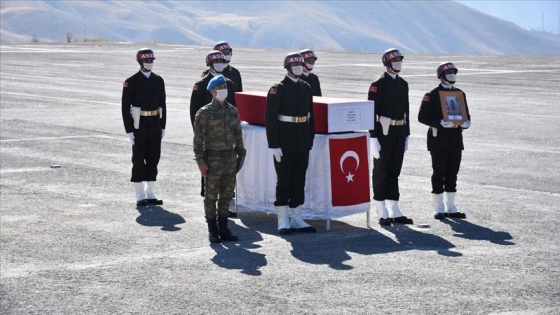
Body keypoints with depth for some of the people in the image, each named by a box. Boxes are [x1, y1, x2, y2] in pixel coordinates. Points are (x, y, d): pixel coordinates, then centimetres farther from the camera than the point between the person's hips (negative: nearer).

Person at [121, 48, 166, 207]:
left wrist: (162, 126, 7)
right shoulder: (131, 82, -7)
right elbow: (125, 106, -8)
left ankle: (150, 193, 17)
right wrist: (129, 130, -12)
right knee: (138, 160, 0)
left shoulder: (158, 80, 8)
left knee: (153, 158, 8)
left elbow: (162, 104, 12)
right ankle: (140, 196, 6)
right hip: (139, 125, -5)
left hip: (155, 125, 5)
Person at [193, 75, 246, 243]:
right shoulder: (204, 113, -8)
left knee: (227, 195, 10)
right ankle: (212, 230, 11)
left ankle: (223, 229, 20)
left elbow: (238, 136, 14)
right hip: (213, 159, -5)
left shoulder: (233, 111, 8)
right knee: (211, 196, 2)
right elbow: (198, 138, -9)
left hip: (231, 158, 5)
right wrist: (200, 160, -13)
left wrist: (240, 156, 11)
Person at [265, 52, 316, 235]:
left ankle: (296, 219, 17)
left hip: (302, 144, 6)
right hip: (285, 144, -6)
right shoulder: (277, 89, -9)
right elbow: (270, 119, -12)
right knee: (284, 181, 1)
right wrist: (274, 145, -16)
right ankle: (283, 221, 8)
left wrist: (310, 141, 12)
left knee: (299, 180, 9)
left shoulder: (306, 88, 10)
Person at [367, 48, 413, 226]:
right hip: (384, 133, -7)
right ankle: (382, 214, 6)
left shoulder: (403, 84, 12)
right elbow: (372, 112, -14)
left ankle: (394, 212, 16)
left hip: (399, 134, 7)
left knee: (394, 172, 11)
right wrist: (373, 138, -18)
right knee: (380, 173, 2)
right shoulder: (378, 85, -10)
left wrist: (407, 135, 14)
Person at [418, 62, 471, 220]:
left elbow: (466, 115, 19)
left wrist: (465, 122, -5)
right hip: (439, 140, -5)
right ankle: (438, 208, 7)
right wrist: (442, 123, -21)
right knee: (439, 174, -1)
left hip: (456, 140, 5)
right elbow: (423, 116, -10)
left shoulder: (460, 94, 12)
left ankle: (450, 207, 17)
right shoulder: (432, 95, -6)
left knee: (452, 174, 9)